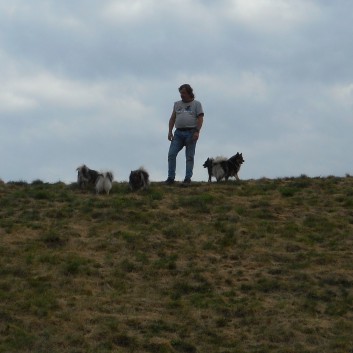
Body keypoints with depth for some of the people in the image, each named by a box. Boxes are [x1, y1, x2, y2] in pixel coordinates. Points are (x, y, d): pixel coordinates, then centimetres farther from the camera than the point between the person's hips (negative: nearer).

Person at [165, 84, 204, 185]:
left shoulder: (196, 104, 5)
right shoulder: (177, 104, 17)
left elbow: (200, 118, -4)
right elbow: (172, 118, 16)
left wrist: (197, 131, -16)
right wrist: (170, 131, 6)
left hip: (191, 133, -4)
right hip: (178, 133, 4)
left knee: (189, 157, -2)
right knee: (171, 154, -7)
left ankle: (188, 178, 1)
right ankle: (171, 178, -4)